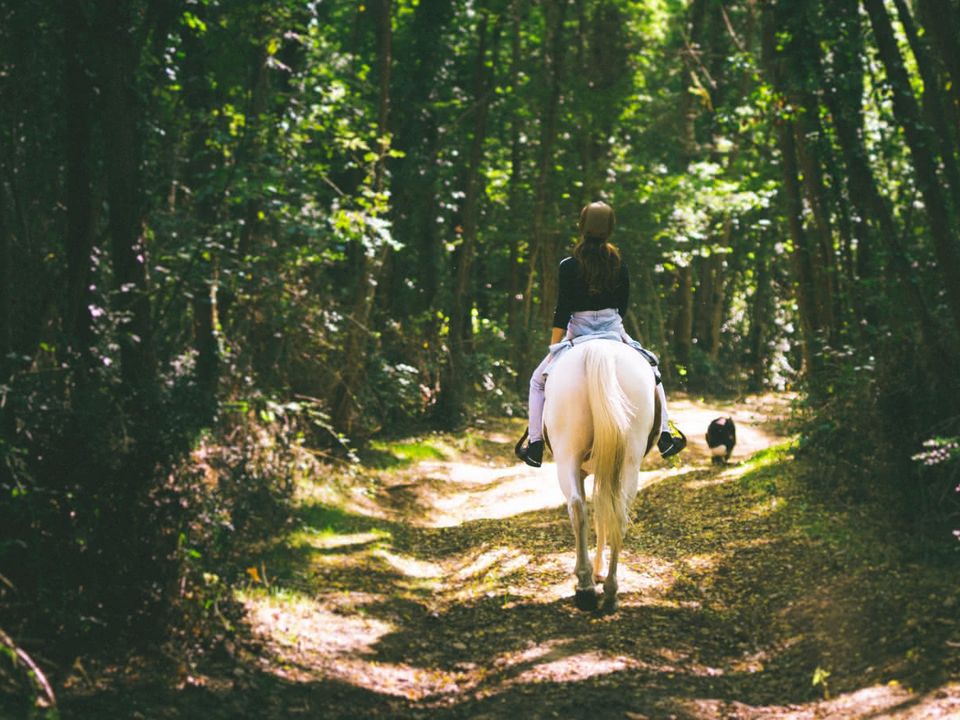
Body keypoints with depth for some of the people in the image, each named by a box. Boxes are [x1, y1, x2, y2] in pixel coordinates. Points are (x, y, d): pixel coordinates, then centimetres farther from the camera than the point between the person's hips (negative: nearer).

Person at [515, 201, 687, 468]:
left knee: (538, 381, 16)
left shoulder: (569, 266, -11)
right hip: (613, 331, 2)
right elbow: (623, 306, 6)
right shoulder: (620, 265, -2)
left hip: (578, 333, -2)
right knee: (651, 372, 26)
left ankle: (535, 446, 9)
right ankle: (665, 437, 22)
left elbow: (562, 312, -13)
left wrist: (554, 349, -9)